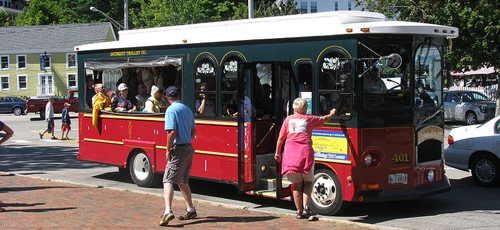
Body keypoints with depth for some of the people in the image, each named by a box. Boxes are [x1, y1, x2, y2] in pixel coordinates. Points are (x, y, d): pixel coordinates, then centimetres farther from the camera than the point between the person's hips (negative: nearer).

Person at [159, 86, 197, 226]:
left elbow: (171, 132, -19)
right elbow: (193, 130, 16)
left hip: (179, 150, -8)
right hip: (189, 149, 8)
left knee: (168, 180, -10)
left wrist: (168, 150, -11)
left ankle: (168, 211, -24)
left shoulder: (171, 110, -11)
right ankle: (190, 210, 26)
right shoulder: (187, 109, 12)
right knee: (182, 181, 19)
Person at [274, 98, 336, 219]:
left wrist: (278, 153, 19)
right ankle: (306, 207, -2)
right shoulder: (309, 119, 9)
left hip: (290, 153, 2)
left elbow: (281, 138, 10)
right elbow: (324, 119, 26)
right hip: (305, 152, -1)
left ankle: (299, 211, 12)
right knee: (308, 181, 13)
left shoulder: (288, 119, 11)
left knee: (296, 184, 9)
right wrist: (331, 114, 46)